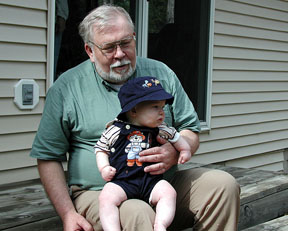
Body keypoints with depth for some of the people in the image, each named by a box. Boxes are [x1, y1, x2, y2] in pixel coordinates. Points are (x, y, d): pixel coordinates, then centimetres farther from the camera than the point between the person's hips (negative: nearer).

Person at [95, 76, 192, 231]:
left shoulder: (160, 129, 13)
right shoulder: (115, 130, 4)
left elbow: (174, 136, 33)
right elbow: (101, 149, 12)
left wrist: (185, 150, 31)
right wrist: (104, 168, -1)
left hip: (151, 180, 3)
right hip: (121, 181, -3)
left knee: (169, 192, -24)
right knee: (106, 197, -30)